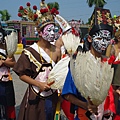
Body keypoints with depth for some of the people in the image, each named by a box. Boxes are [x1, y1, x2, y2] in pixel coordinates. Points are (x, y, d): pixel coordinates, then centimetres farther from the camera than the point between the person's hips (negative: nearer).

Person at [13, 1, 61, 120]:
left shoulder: (56, 50, -3)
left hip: (52, 96, 3)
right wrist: (38, 84, -18)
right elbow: (22, 74, -9)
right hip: (35, 97, -3)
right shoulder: (30, 51, -13)